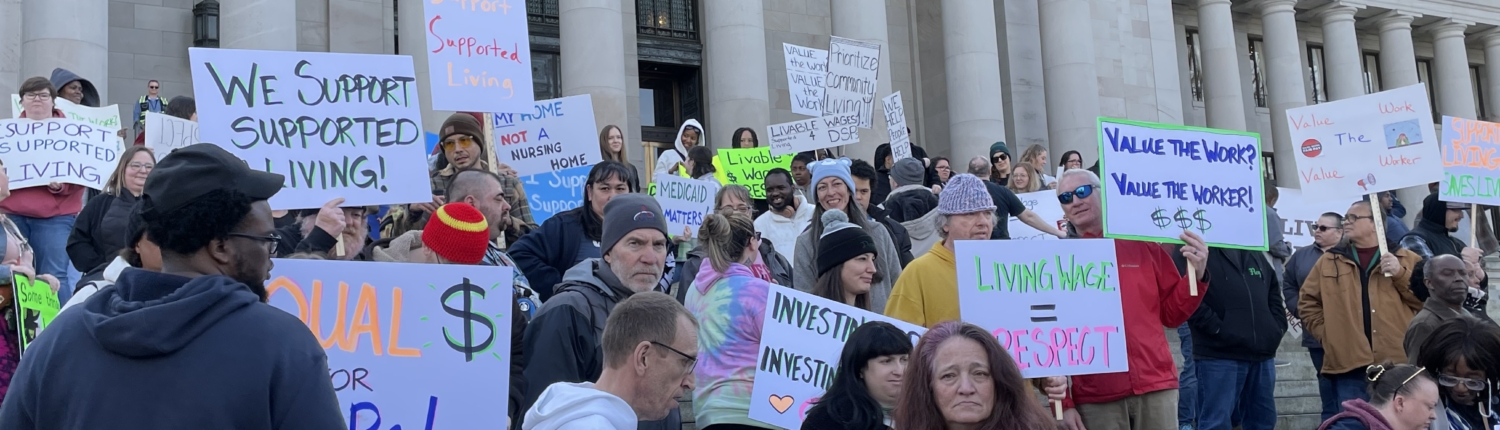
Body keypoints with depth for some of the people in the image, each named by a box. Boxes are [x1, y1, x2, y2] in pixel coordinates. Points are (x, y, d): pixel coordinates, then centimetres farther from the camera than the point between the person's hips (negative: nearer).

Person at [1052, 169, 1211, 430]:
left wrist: (1197, 275, -5)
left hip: (1156, 388, 2)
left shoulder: (1144, 245, 8)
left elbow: (1172, 314, 11)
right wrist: (1063, 402, -5)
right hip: (1094, 399, -2)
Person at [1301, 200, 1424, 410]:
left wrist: (1400, 274, -10)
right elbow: (1307, 302, 14)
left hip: (1399, 366, -1)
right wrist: (1327, 333, 4)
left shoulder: (1406, 259, 9)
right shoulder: (1329, 262, 12)